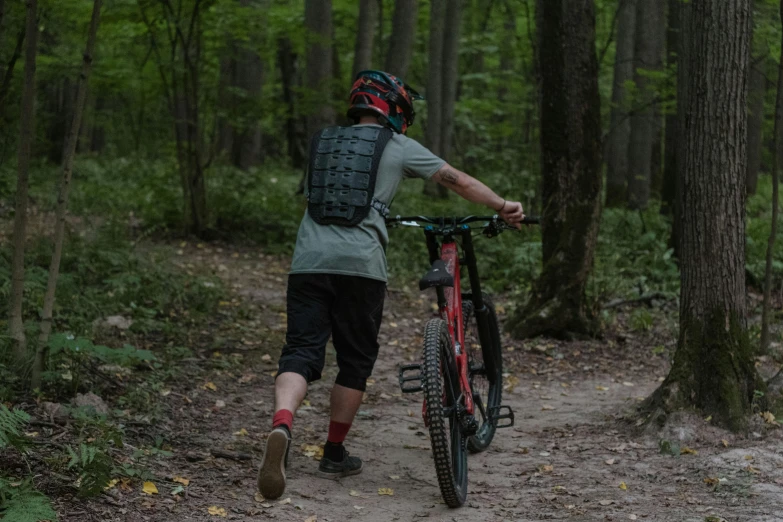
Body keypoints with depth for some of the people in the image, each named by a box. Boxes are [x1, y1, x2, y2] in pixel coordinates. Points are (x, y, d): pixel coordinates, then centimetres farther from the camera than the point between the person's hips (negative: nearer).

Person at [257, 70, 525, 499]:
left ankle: (281, 427, -31)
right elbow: (459, 181, 15)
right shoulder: (398, 147, 10)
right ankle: (334, 455, 20)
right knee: (355, 361, 13)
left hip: (308, 260, 3)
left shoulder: (322, 143, 23)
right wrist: (503, 207, 28)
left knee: (301, 352, -2)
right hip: (359, 265, -3)